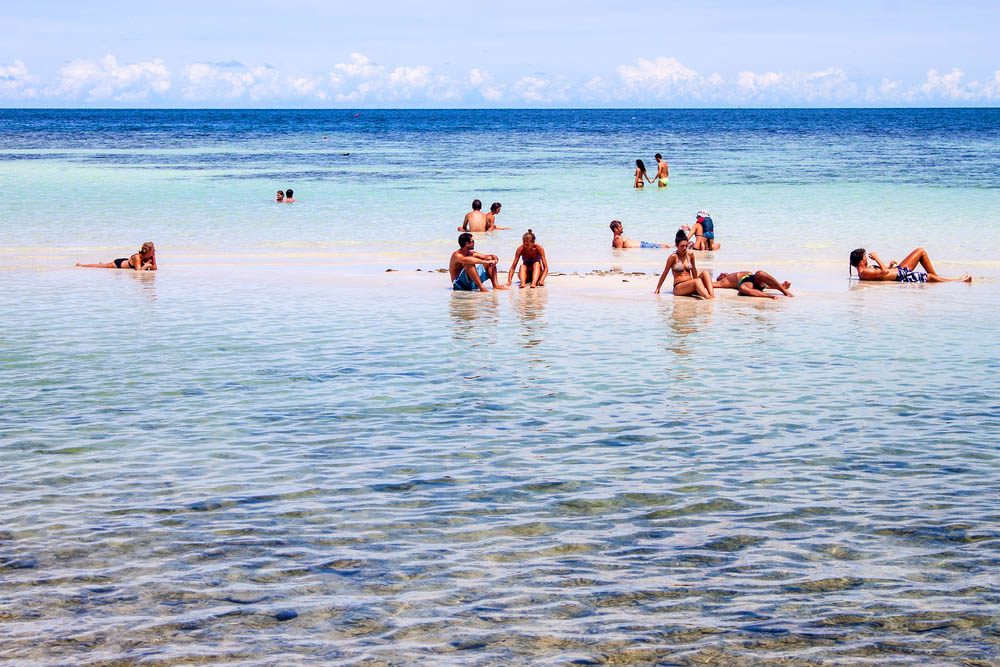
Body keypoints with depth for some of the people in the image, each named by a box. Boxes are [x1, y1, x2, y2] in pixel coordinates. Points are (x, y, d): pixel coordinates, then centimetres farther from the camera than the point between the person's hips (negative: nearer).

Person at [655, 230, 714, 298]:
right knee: (697, 281, -34)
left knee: (705, 273, -20)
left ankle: (712, 295, -42)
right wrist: (658, 289, 8)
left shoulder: (690, 255, 12)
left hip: (690, 286, 6)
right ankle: (707, 297, -61)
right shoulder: (673, 257, -3)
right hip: (678, 287, -6)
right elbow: (665, 273, 4)